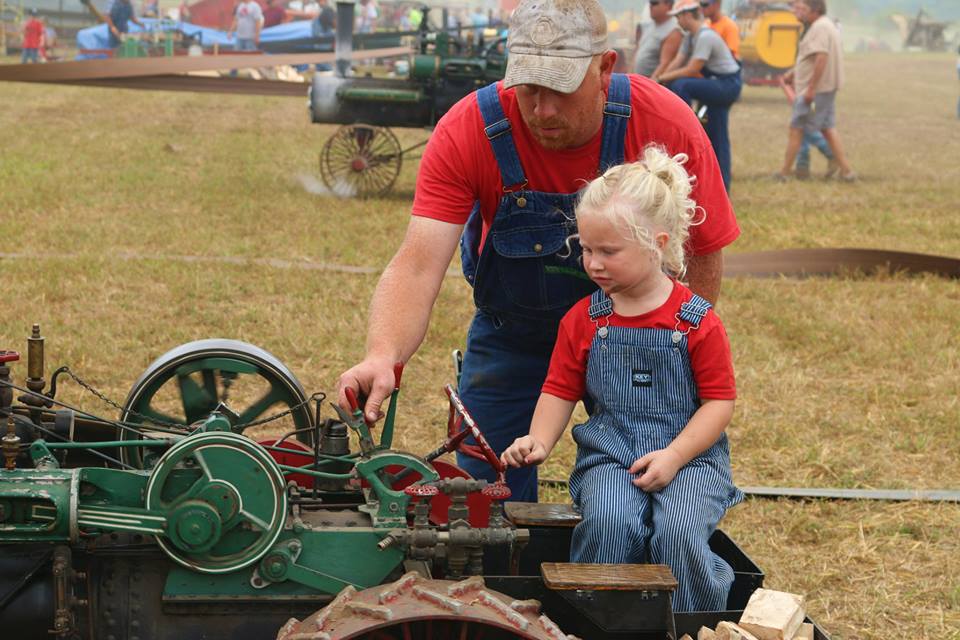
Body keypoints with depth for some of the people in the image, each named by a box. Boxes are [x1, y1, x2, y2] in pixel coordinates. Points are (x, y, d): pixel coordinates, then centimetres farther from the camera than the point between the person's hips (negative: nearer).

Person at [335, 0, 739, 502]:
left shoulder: (666, 125, -26)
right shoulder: (466, 132, -27)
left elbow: (704, 256, -12)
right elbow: (418, 266, -34)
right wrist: (383, 356, -51)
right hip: (511, 333, 0)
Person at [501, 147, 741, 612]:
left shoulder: (697, 321, -4)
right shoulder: (583, 320, 5)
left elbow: (720, 400, -3)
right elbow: (559, 390, 9)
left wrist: (674, 457, -14)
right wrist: (538, 442, -10)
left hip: (688, 455, -2)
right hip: (609, 456, 2)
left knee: (679, 532, -29)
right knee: (608, 523, -30)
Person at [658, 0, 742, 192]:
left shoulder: (705, 36, -20)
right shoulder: (690, 37, 10)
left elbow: (691, 70, -24)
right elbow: (677, 62, 7)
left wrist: (663, 77, -18)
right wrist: (658, 81, -4)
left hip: (728, 84, -10)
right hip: (717, 85, 10)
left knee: (681, 85, -27)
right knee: (716, 138, 10)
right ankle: (722, 186, 13)